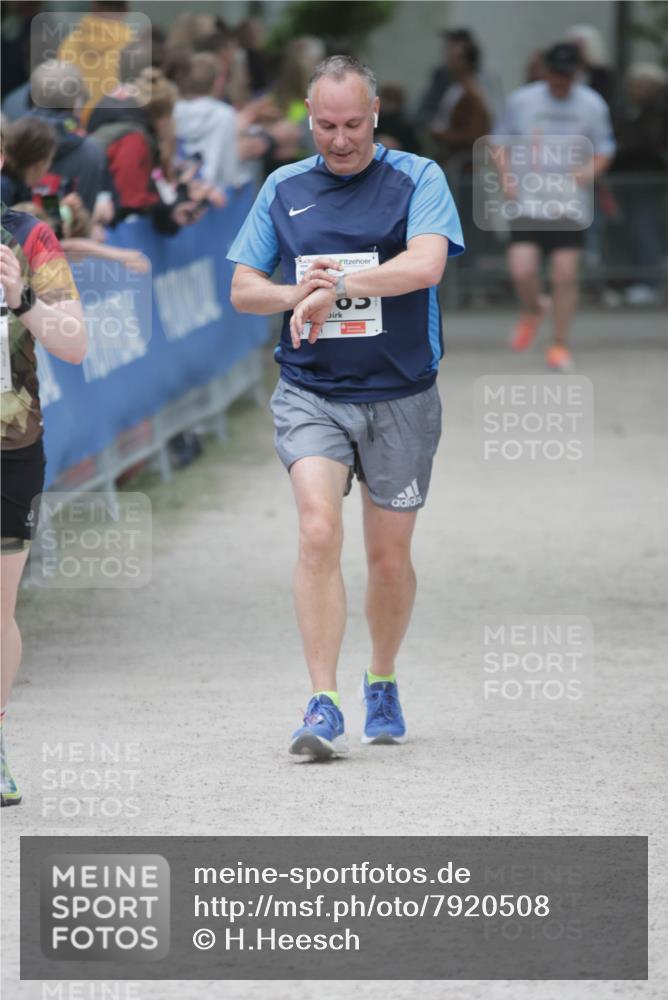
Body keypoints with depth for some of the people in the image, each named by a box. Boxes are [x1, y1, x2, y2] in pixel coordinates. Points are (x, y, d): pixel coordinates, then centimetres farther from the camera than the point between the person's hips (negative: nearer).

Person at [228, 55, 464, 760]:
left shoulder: (417, 179, -3)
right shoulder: (283, 189, 7)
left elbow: (426, 264, -20)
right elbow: (242, 289, 8)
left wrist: (336, 287, -25)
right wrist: (296, 294, -13)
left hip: (400, 398, -1)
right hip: (310, 393, 1)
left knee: (389, 558, 8)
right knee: (318, 532, -19)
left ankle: (382, 684, 34)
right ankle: (322, 706, -21)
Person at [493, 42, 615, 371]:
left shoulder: (592, 105, 3)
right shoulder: (521, 101, 2)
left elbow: (605, 147, 10)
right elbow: (500, 140, 12)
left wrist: (589, 171, -11)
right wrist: (506, 177, -4)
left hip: (570, 205, 0)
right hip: (526, 203, 0)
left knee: (565, 274, -4)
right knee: (521, 271, -13)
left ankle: (559, 344, 11)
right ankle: (534, 309, 22)